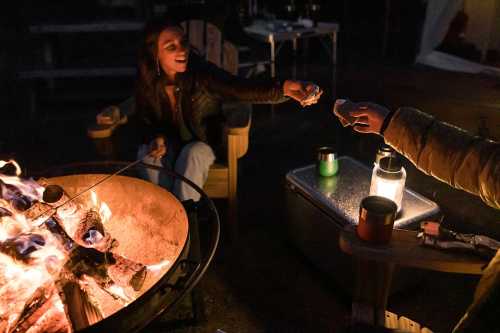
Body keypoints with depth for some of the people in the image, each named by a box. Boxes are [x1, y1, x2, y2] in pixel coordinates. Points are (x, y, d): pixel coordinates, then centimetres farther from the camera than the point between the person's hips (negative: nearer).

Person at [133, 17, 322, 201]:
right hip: (168, 143, 2)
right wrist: (156, 138, -23)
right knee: (149, 153, -28)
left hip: (201, 143, -2)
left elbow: (240, 89, -45)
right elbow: (143, 120, 0)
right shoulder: (146, 82, -16)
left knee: (192, 154, -33)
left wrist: (284, 88, -63)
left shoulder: (201, 73, -27)